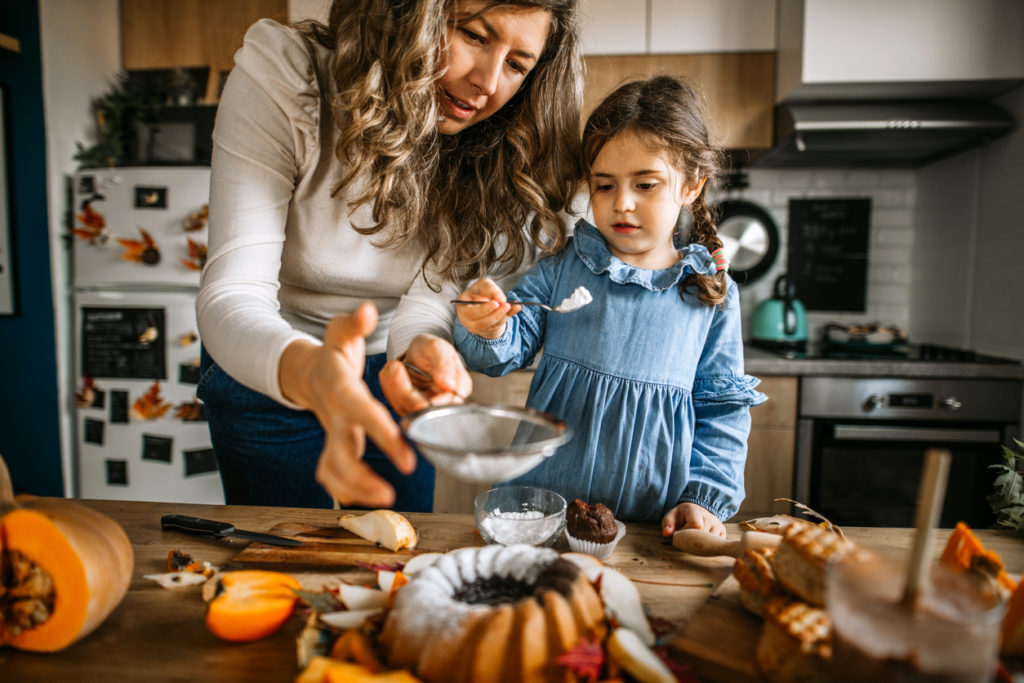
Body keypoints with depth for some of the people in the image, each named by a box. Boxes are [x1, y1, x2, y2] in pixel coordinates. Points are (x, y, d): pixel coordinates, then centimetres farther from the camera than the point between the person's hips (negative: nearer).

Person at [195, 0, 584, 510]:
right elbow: (229, 294, -33)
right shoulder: (278, 83, -26)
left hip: (392, 372, 2)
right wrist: (307, 370, -56)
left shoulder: (496, 152, -16)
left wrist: (421, 344, -45)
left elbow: (437, 287, -20)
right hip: (266, 369, -1)